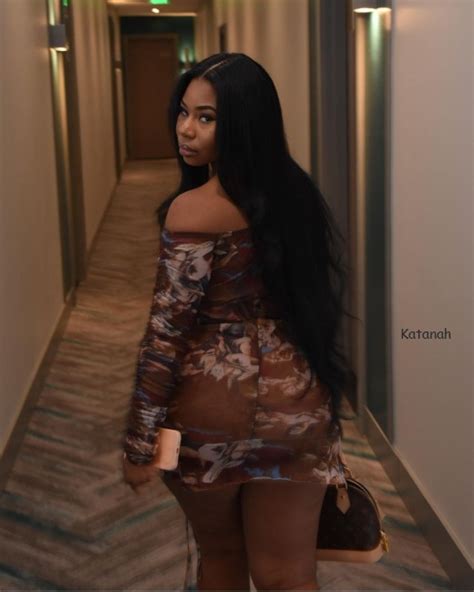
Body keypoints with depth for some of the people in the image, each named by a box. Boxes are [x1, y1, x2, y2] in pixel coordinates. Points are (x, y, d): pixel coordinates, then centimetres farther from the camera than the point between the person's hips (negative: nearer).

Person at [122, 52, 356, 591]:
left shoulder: (193, 210, -16)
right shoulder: (297, 192, 4)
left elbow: (166, 333, -16)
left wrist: (138, 443, -8)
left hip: (212, 408, -5)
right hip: (298, 404, 5)